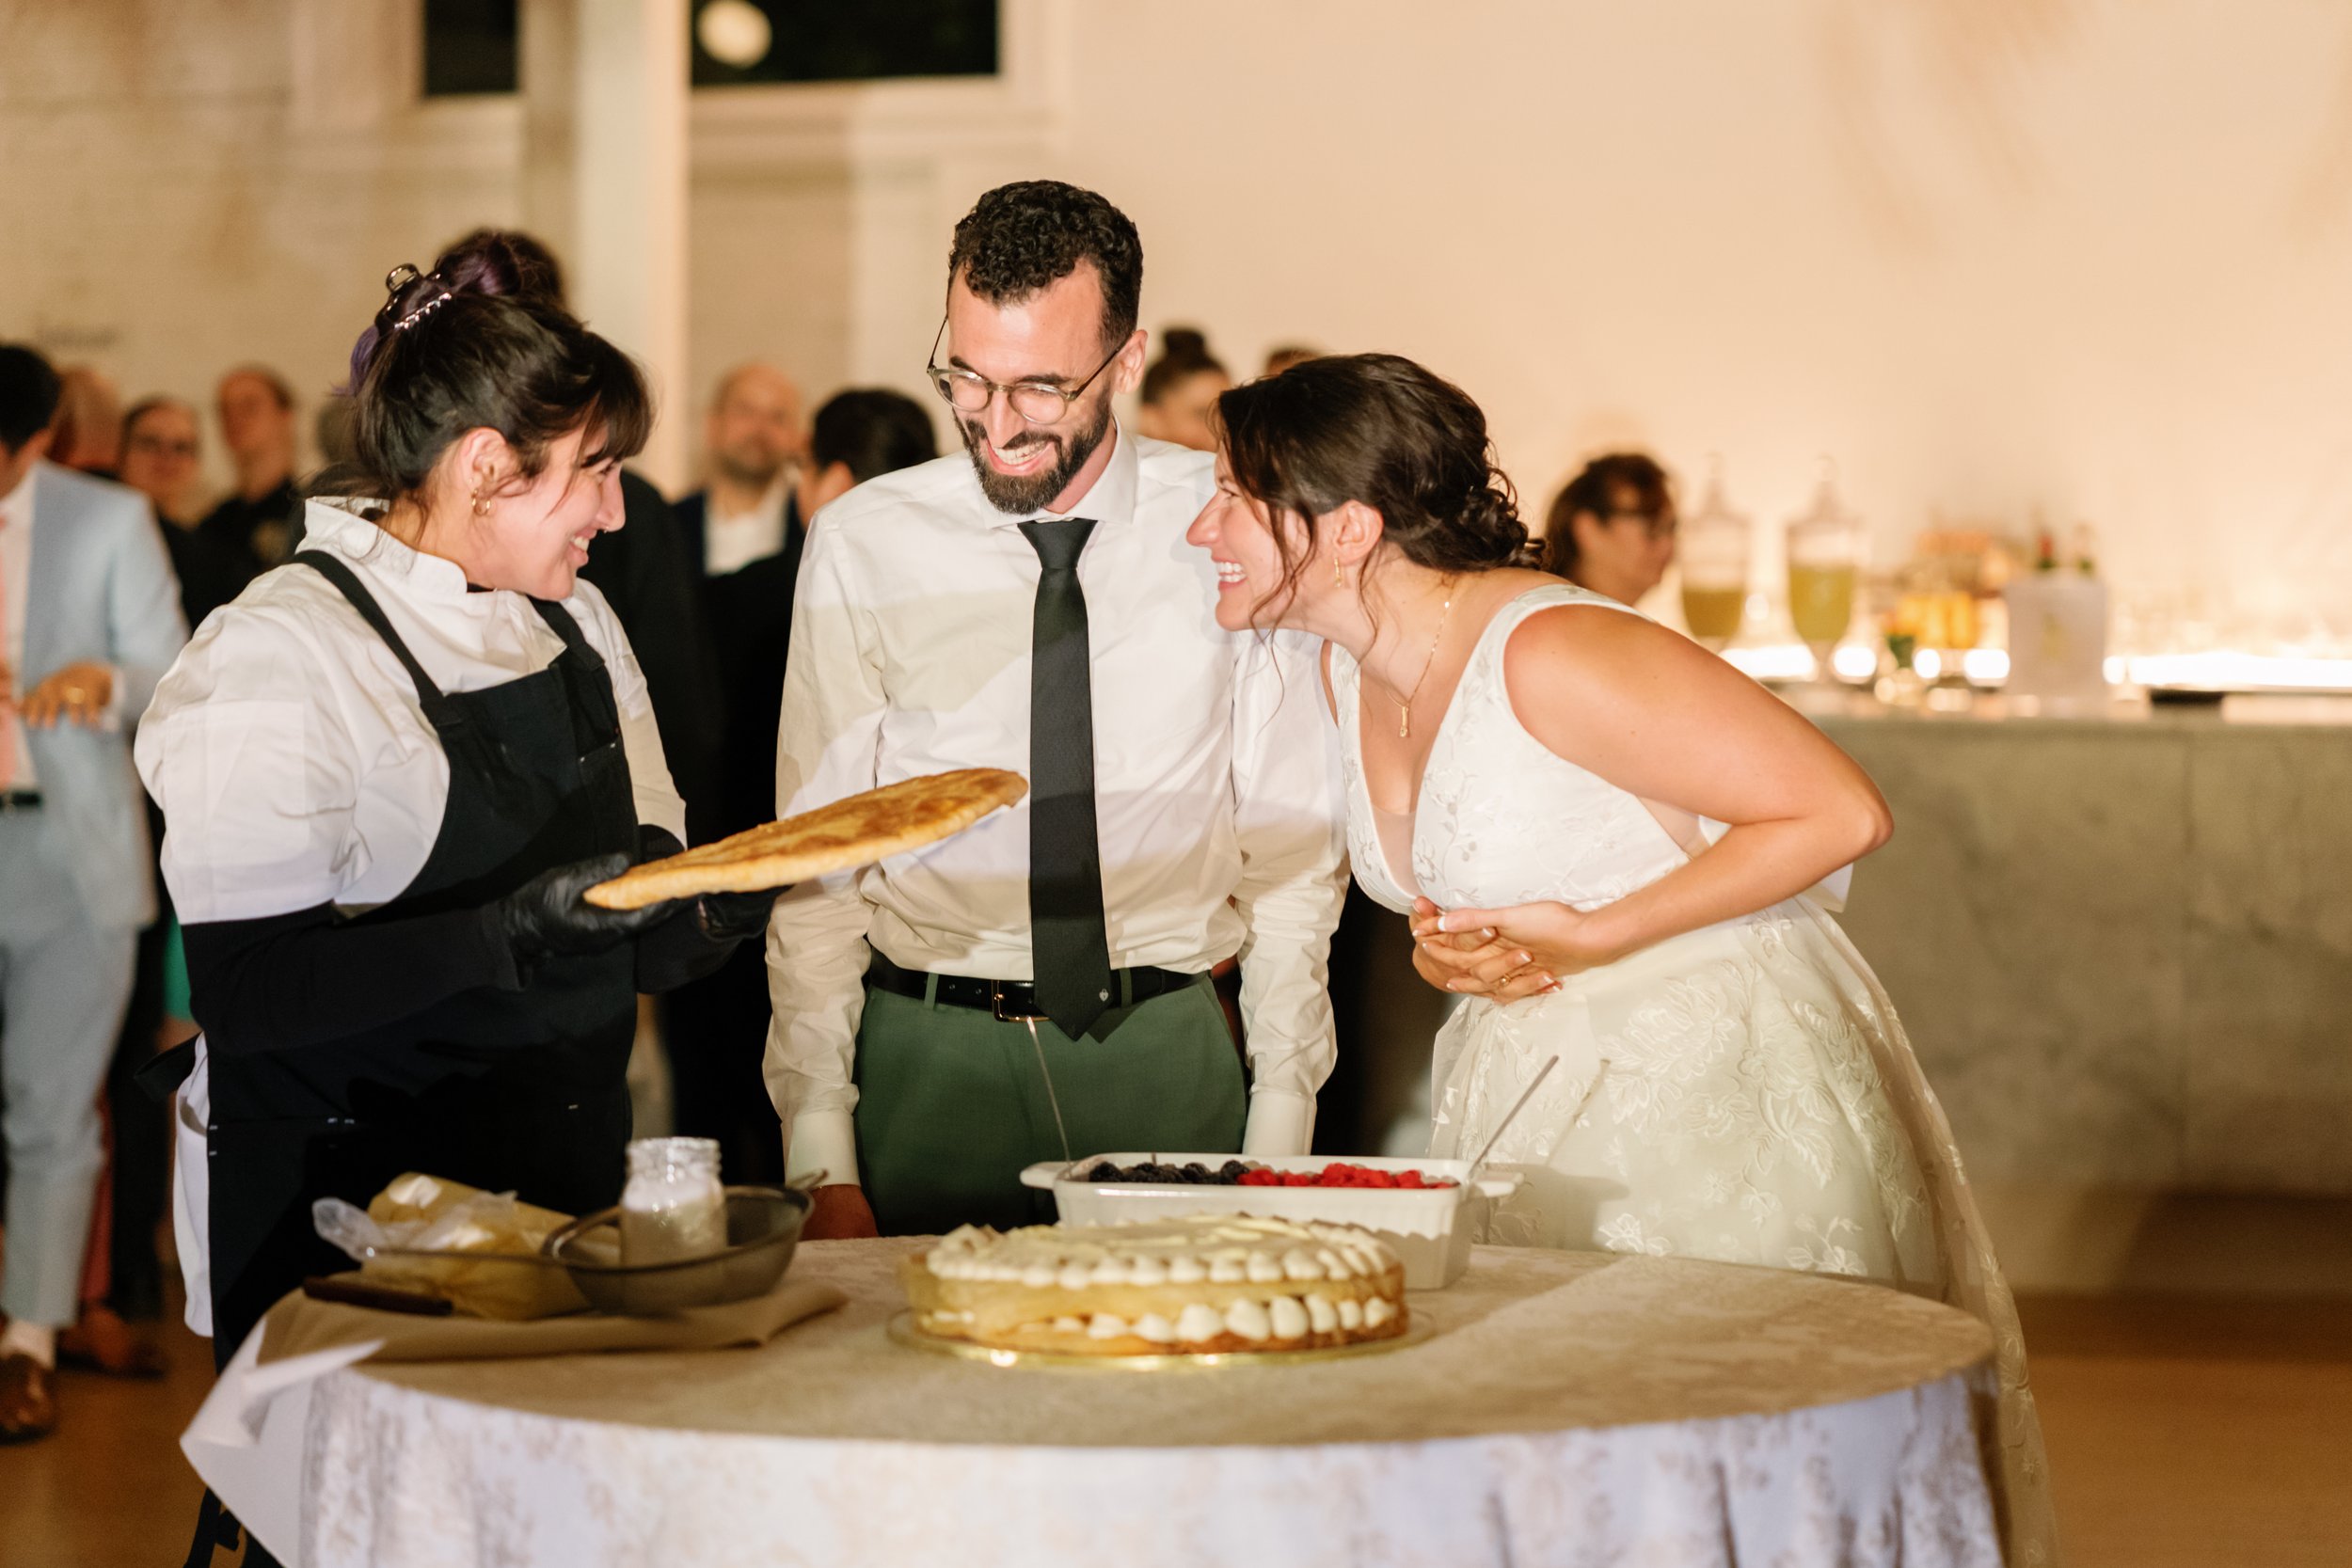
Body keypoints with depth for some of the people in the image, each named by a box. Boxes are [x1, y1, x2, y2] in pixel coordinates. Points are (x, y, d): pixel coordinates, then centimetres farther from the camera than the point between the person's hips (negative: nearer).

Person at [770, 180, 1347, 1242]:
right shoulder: (863, 546, -1)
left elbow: (1290, 843, 4)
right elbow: (818, 864, 1)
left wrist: (1281, 1133, -1)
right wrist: (820, 1157, -6)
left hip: (1166, 1054, 0)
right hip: (929, 1061, 0)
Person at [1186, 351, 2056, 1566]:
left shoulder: (1550, 656, -22)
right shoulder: (1347, 671, 3)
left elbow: (1841, 813, -20)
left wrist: (1589, 939, -18)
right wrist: (1447, 949, -2)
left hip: (1716, 1089, -8)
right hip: (1530, 1091, 8)